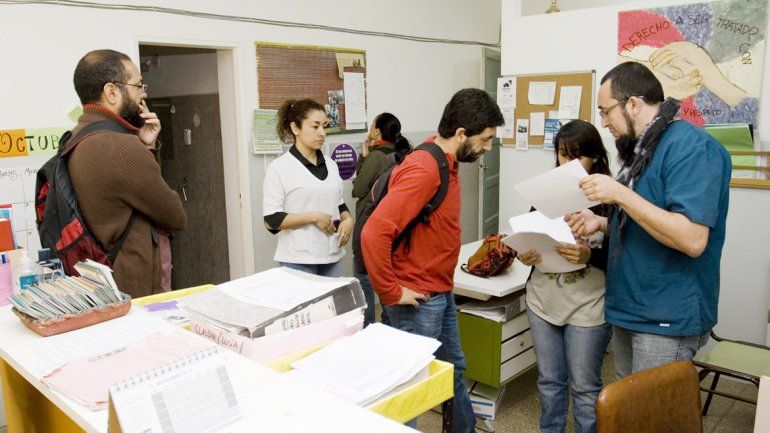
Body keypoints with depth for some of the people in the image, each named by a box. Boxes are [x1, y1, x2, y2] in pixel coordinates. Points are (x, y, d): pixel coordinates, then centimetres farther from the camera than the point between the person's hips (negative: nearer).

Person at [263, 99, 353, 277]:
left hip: (333, 256, 5)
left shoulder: (330, 165, 12)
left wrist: (348, 220, 0)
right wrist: (314, 217, -15)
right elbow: (271, 219, -10)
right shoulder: (279, 168, -6)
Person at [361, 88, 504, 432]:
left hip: (441, 293, 10)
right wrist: (391, 293, -23)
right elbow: (374, 232, -32)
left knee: (454, 368, 24)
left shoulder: (445, 162, 5)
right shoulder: (424, 169, -25)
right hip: (418, 300, -10)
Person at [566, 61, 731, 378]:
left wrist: (620, 194, -26)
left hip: (666, 322, -9)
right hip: (628, 311, 9)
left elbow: (692, 239, -28)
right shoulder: (643, 148, 13)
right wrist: (603, 223, 4)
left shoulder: (692, 147, -18)